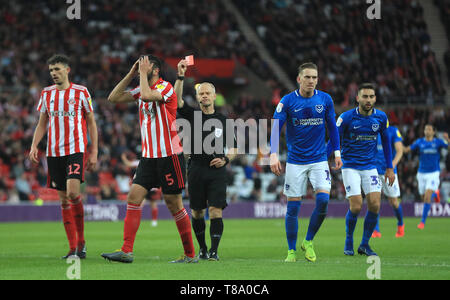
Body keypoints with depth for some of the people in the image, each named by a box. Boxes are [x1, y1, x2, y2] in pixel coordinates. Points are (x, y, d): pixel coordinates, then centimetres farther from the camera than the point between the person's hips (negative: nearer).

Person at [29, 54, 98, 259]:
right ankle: (73, 248, 7)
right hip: (54, 152, 4)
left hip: (76, 149, -4)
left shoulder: (81, 92, 1)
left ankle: (81, 240, -5)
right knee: (64, 199, 3)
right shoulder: (47, 94, 11)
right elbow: (42, 123, 16)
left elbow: (91, 123, 5)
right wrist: (34, 146, 0)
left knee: (73, 192, -20)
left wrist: (94, 152, -1)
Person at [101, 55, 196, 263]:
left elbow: (147, 96, -29)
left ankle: (190, 254, 9)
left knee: (173, 203, -2)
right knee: (134, 197, -5)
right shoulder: (142, 90, 13)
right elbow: (113, 98, 9)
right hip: (148, 156, 7)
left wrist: (143, 73, -14)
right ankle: (126, 251, -8)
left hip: (169, 156, -7)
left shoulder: (166, 87, -10)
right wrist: (131, 74, 4)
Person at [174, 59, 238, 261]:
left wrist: (225, 159, -6)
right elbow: (177, 100, -12)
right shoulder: (192, 115, 6)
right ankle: (202, 248, 21)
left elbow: (233, 149, 15)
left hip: (216, 170, 0)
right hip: (196, 169, 0)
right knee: (197, 212, 5)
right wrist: (180, 76, -23)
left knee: (216, 211, -11)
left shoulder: (223, 121, 9)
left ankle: (214, 250, -9)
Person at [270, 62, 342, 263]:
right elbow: (275, 127, -8)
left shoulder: (325, 100, 1)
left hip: (319, 159, 1)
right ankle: (292, 251, 11)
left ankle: (308, 242, 4)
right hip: (295, 161, -1)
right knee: (293, 207, -2)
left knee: (323, 199, -16)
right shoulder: (287, 101, -6)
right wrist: (273, 154, -20)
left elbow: (332, 126, 13)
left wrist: (336, 152, 10)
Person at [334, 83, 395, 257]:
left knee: (374, 205, -9)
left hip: (370, 167, 3)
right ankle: (348, 242, 12)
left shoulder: (381, 117, 0)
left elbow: (385, 142, 13)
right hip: (350, 167, -3)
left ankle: (365, 244, 7)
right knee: (356, 207, -12)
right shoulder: (346, 118, -11)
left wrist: (389, 168, 12)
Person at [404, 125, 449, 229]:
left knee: (427, 196, -17)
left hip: (433, 173, -3)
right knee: (424, 197, 12)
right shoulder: (419, 142, 1)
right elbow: (406, 150, 0)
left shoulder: (438, 142, -4)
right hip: (421, 173, 3)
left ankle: (423, 221, -13)